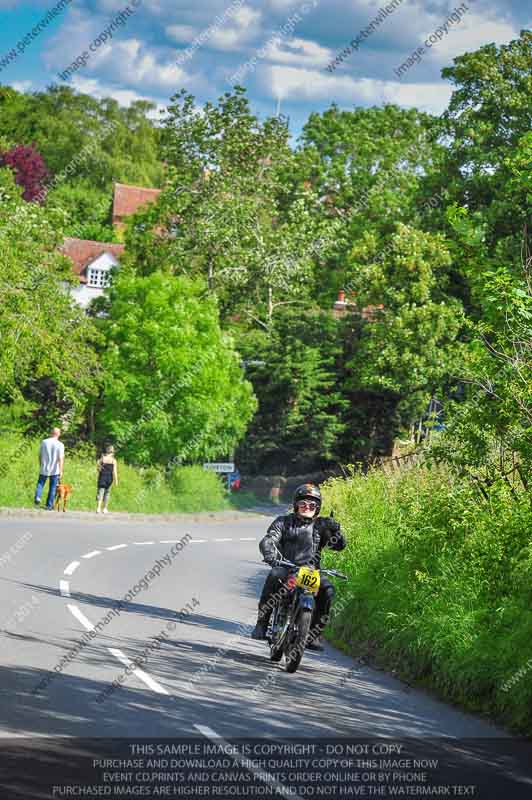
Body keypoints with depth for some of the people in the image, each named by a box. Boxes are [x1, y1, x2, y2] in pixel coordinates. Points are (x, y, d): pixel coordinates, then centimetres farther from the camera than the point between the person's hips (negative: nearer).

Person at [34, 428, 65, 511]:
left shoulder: (44, 442, -2)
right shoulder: (60, 445, -11)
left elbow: (40, 455, 6)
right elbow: (61, 459, -13)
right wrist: (61, 471, -9)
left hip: (44, 469, 2)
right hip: (55, 470, -2)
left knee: (40, 483, 17)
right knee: (52, 488, 8)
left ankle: (37, 497, -8)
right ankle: (49, 505, 12)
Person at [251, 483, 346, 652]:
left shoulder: (320, 525, 15)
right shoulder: (284, 522, 12)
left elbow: (339, 545, 4)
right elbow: (268, 540, -4)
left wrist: (335, 530, -17)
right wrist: (270, 555, -27)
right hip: (286, 567, -1)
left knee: (327, 590, -27)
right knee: (274, 576, -35)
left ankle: (314, 634, -14)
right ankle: (261, 623, -28)